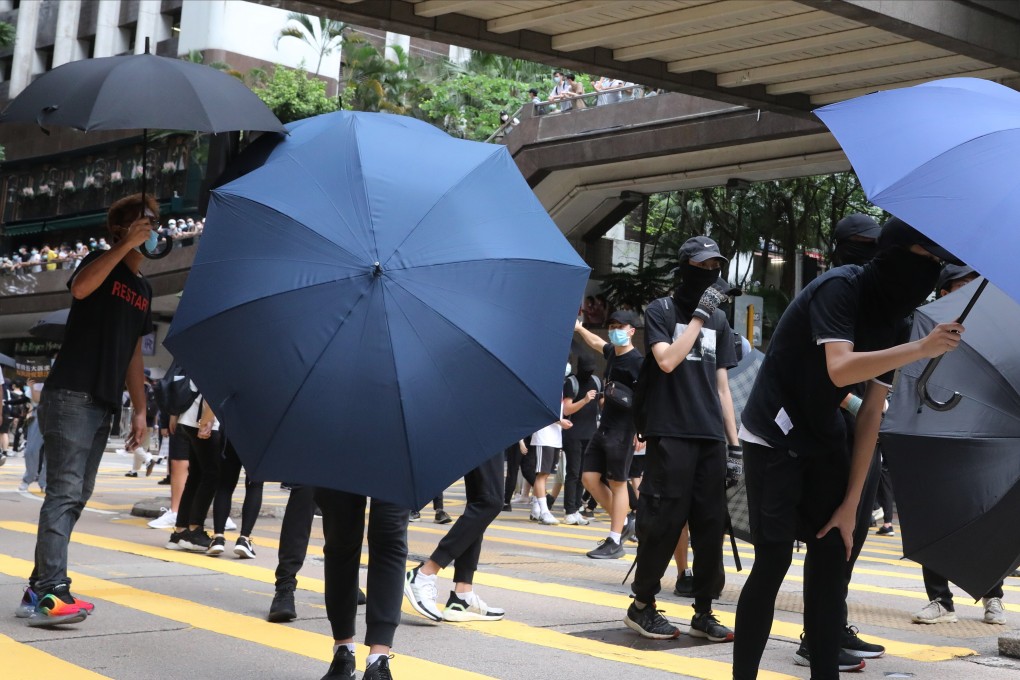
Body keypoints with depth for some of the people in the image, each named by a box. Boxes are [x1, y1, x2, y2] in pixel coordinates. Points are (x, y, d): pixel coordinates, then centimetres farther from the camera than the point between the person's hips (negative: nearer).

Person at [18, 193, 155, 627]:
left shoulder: (143, 289, 19)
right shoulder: (102, 263, -2)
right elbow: (80, 288, -26)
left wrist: (139, 409, 15)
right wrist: (127, 245, -23)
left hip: (102, 404, 8)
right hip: (71, 396, -8)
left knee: (77, 495, 8)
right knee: (65, 490, -15)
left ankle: (40, 589, 12)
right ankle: (49, 592, -19)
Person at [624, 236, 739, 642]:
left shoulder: (719, 319, 16)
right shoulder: (661, 311, 2)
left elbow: (721, 385, 16)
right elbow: (667, 360, -14)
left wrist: (734, 442, 11)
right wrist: (700, 313, -13)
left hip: (711, 438, 5)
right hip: (670, 435, -5)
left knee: (711, 526, 4)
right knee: (664, 522, -4)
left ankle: (703, 613, 12)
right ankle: (642, 606, 10)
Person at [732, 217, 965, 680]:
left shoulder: (892, 316, 3)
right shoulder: (841, 287, -18)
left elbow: (871, 413, 2)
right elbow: (839, 368, -34)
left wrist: (850, 501, -1)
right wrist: (922, 348, -33)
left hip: (823, 442, 8)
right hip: (773, 438, -7)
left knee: (831, 557, 4)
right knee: (774, 559, -9)